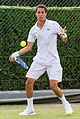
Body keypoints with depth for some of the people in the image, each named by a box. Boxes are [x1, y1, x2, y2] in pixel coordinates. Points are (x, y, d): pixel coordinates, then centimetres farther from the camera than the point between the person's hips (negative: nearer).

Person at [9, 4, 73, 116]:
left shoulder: (53, 25, -3)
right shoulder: (33, 30, 7)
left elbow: (65, 39, -2)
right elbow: (29, 47, 13)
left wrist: (63, 35, -25)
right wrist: (16, 53, 2)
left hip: (53, 61, -4)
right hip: (39, 60, 4)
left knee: (53, 86, -14)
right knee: (28, 83, -7)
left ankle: (66, 104, 12)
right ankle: (30, 109, 7)